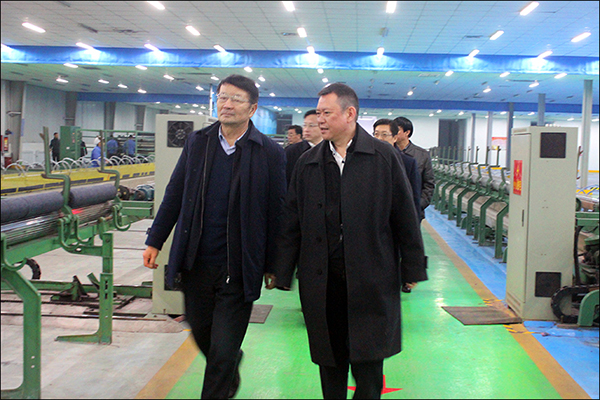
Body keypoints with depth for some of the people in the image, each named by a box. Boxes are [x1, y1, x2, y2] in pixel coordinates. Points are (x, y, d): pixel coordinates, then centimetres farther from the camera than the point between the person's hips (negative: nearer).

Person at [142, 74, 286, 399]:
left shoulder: (270, 153, -6)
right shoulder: (197, 142, 5)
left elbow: (275, 212, -3)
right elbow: (175, 195, 10)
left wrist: (271, 266, -1)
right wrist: (155, 241, 9)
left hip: (238, 269, -4)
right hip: (196, 263, 4)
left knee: (223, 353, 1)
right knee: (202, 335, 20)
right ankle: (230, 371, 50)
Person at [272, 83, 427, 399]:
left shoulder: (383, 157, 0)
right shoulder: (307, 163, 9)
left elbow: (405, 216, 1)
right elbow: (292, 222, 10)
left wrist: (413, 267, 1)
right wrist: (282, 273, 7)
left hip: (370, 281, -3)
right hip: (321, 281, 3)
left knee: (367, 362, 1)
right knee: (329, 361, 11)